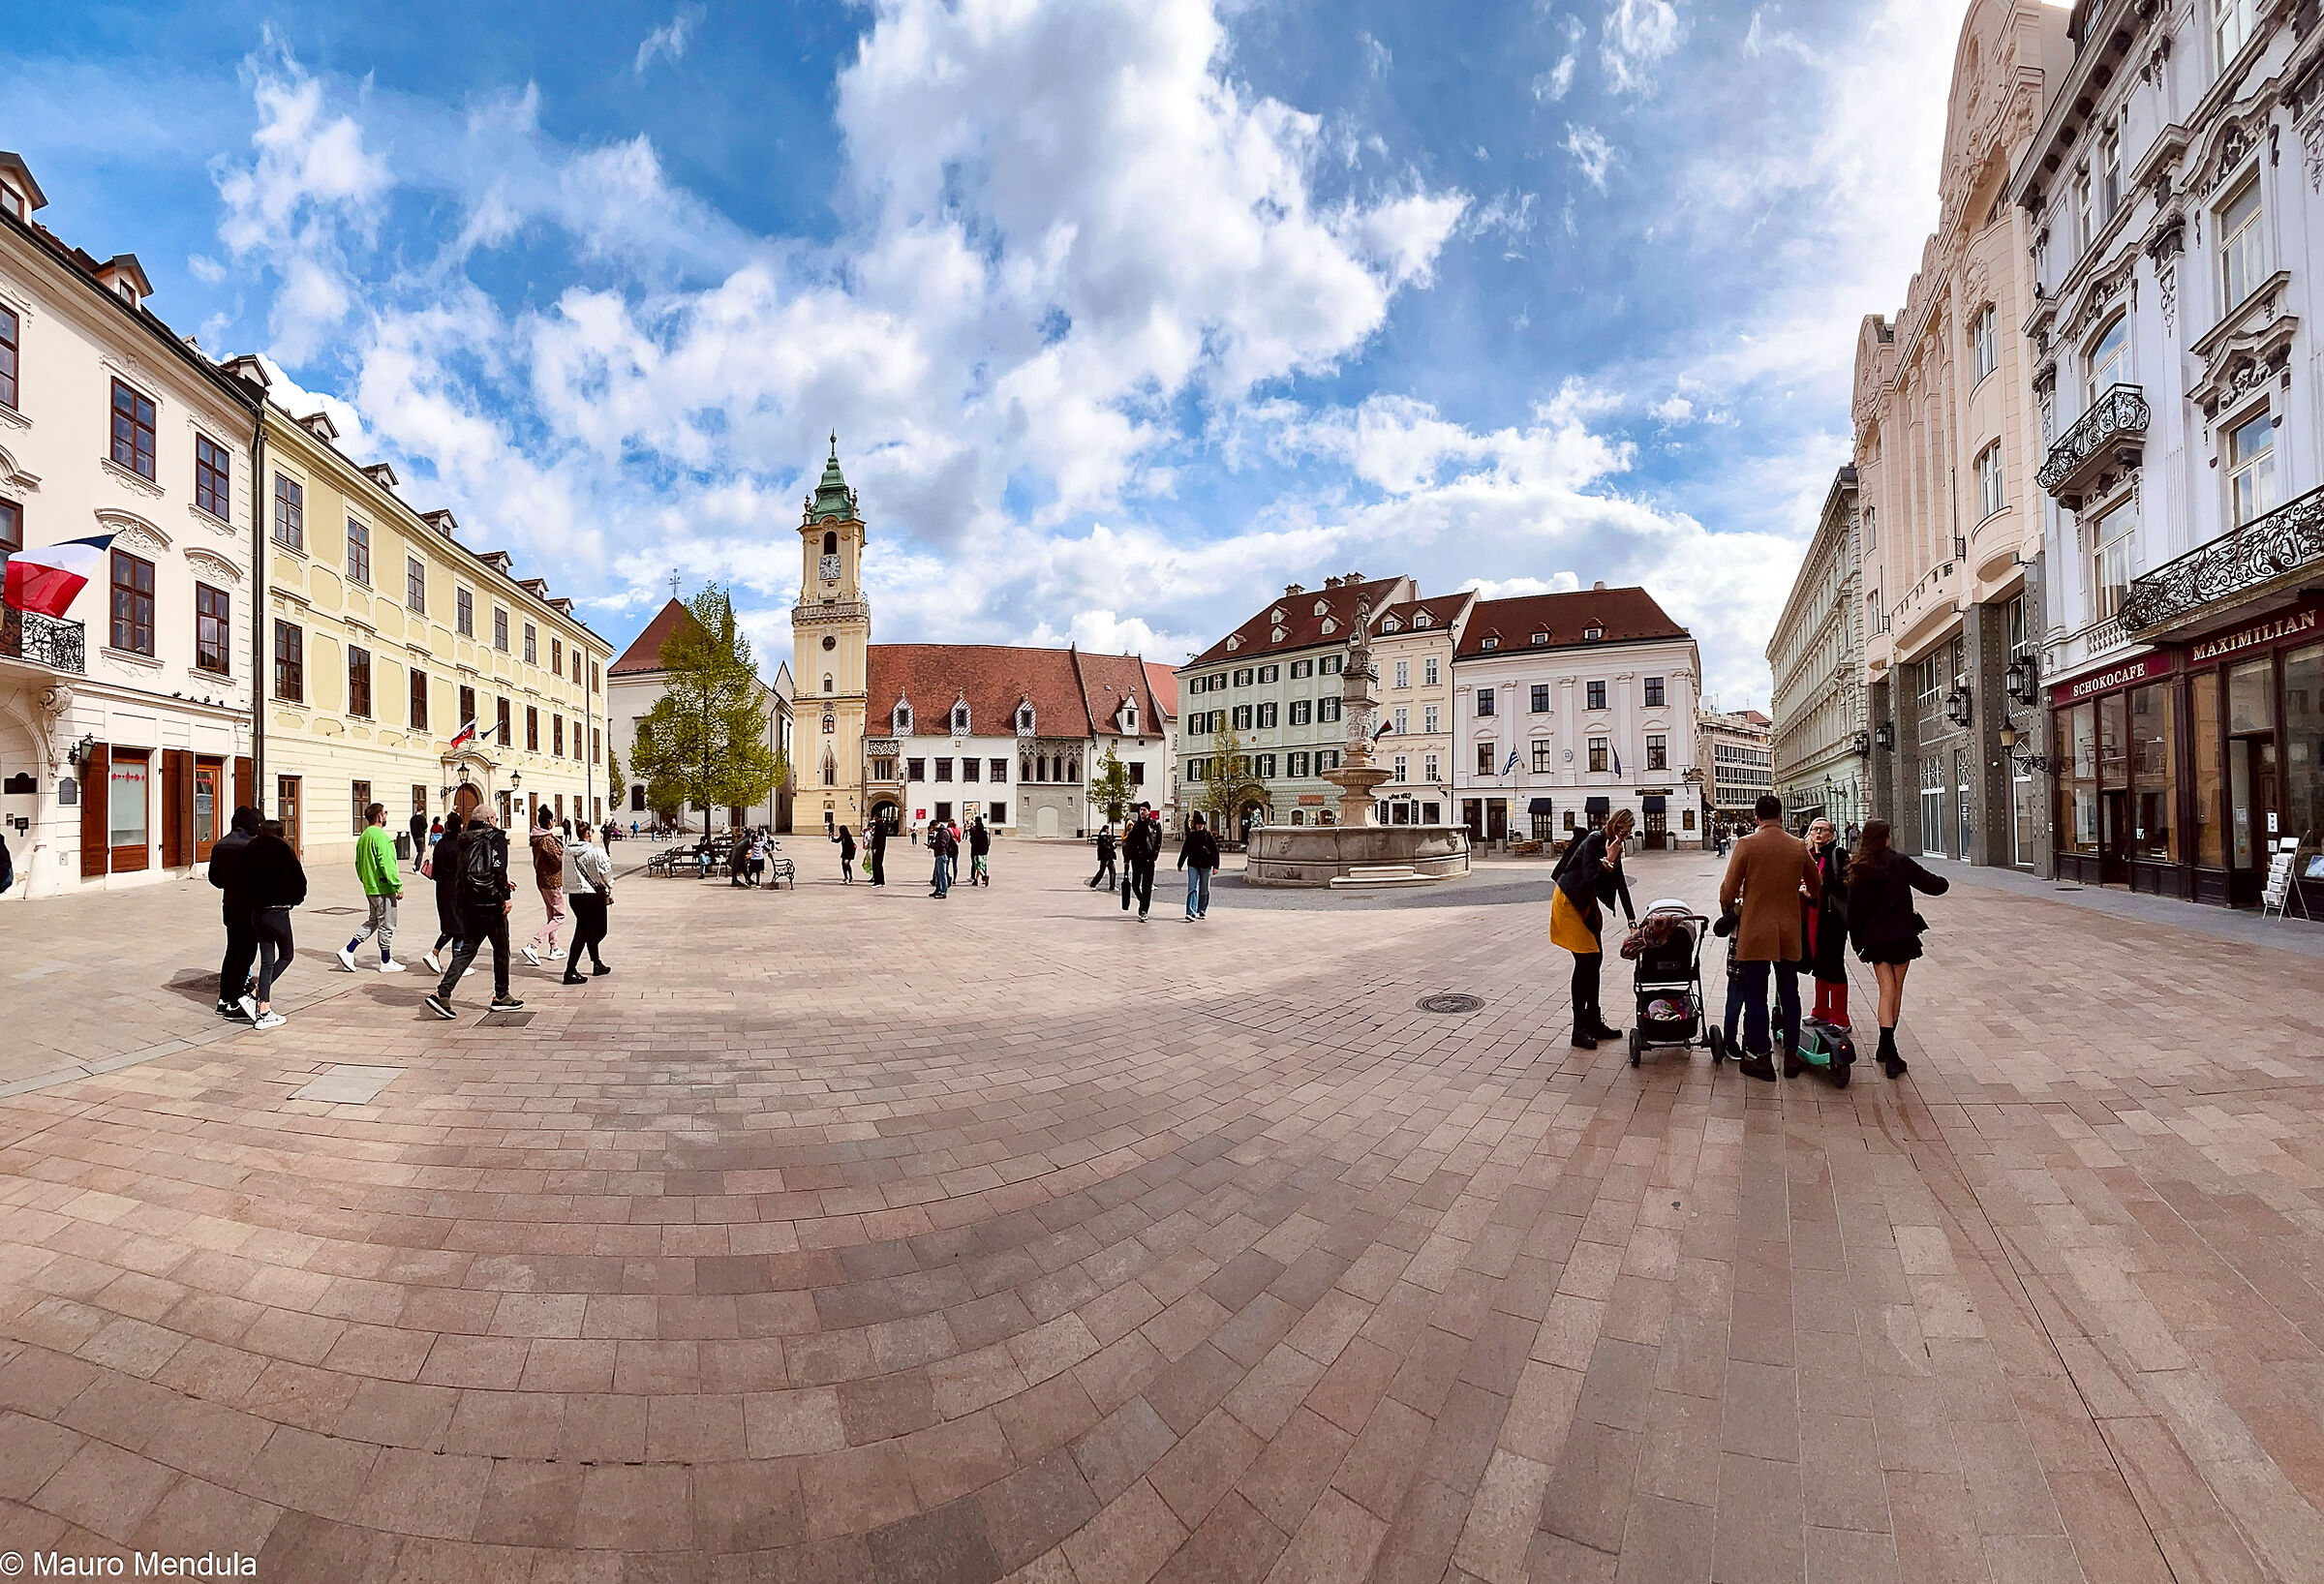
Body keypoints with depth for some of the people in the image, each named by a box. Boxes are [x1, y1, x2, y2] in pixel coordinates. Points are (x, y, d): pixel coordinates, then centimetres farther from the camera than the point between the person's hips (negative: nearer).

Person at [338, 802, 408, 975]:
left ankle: (348, 951, 13)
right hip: (383, 888, -9)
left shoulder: (363, 837, 11)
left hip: (370, 888, 9)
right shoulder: (380, 836, -19)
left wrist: (366, 881, 25)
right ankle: (386, 963, 9)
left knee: (372, 922, 21)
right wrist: (398, 886, -19)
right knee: (386, 925, 1)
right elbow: (387, 864, -23)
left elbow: (358, 864, 18)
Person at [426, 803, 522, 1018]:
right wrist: (506, 895, -15)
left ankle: (442, 994, -2)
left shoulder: (465, 841, 14)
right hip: (490, 904, -7)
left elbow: (461, 869, 21)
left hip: (469, 904, 7)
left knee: (467, 949, 11)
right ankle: (501, 996, 16)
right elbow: (498, 869, -19)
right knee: (501, 949, 7)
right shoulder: (495, 837, -8)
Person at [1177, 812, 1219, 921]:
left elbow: (1215, 851, 1)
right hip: (1192, 865, 1)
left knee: (1204, 890, 8)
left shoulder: (1209, 835, 1)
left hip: (1206, 866, -1)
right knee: (1192, 889, -9)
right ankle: (1191, 913, -16)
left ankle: (1201, 911, 22)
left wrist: (1215, 866, -4)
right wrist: (1180, 864, 21)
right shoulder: (1190, 836, 7)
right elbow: (1184, 850, 17)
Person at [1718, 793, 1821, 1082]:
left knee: (1755, 996, 3)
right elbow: (1816, 886, 17)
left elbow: (1729, 888, -10)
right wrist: (1809, 893, 40)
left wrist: (1727, 907, 11)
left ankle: (1760, 1058, 8)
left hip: (1755, 932, -4)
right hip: (1789, 933, 4)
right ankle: (1791, 1056, 22)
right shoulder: (1799, 846, 1)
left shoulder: (1746, 844, -11)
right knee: (1789, 995, 14)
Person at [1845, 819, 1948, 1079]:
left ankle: (1888, 1050, -14)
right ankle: (1887, 1047, 20)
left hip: (1873, 939, 1)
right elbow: (1933, 885, -2)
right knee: (1896, 990, 11)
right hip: (1902, 935, -1)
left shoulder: (1857, 870, -1)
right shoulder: (1900, 863, -7)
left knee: (1886, 990, 0)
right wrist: (1944, 882, 22)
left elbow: (1853, 910, 0)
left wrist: (1857, 941, 8)